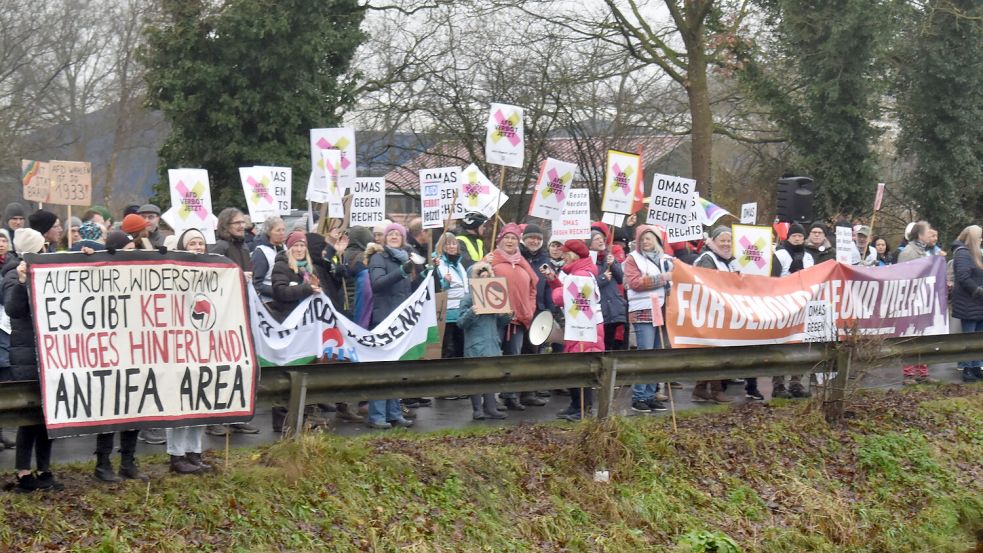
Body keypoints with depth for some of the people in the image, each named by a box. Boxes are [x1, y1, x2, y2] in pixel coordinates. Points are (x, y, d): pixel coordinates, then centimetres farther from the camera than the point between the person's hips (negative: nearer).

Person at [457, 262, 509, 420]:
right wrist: (471, 313, -25)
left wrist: (506, 316, 0)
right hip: (475, 345, -5)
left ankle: (490, 407, 15)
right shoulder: (468, 298, -5)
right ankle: (477, 409, 5)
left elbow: (500, 322, 20)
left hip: (492, 342, 5)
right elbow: (460, 323, -9)